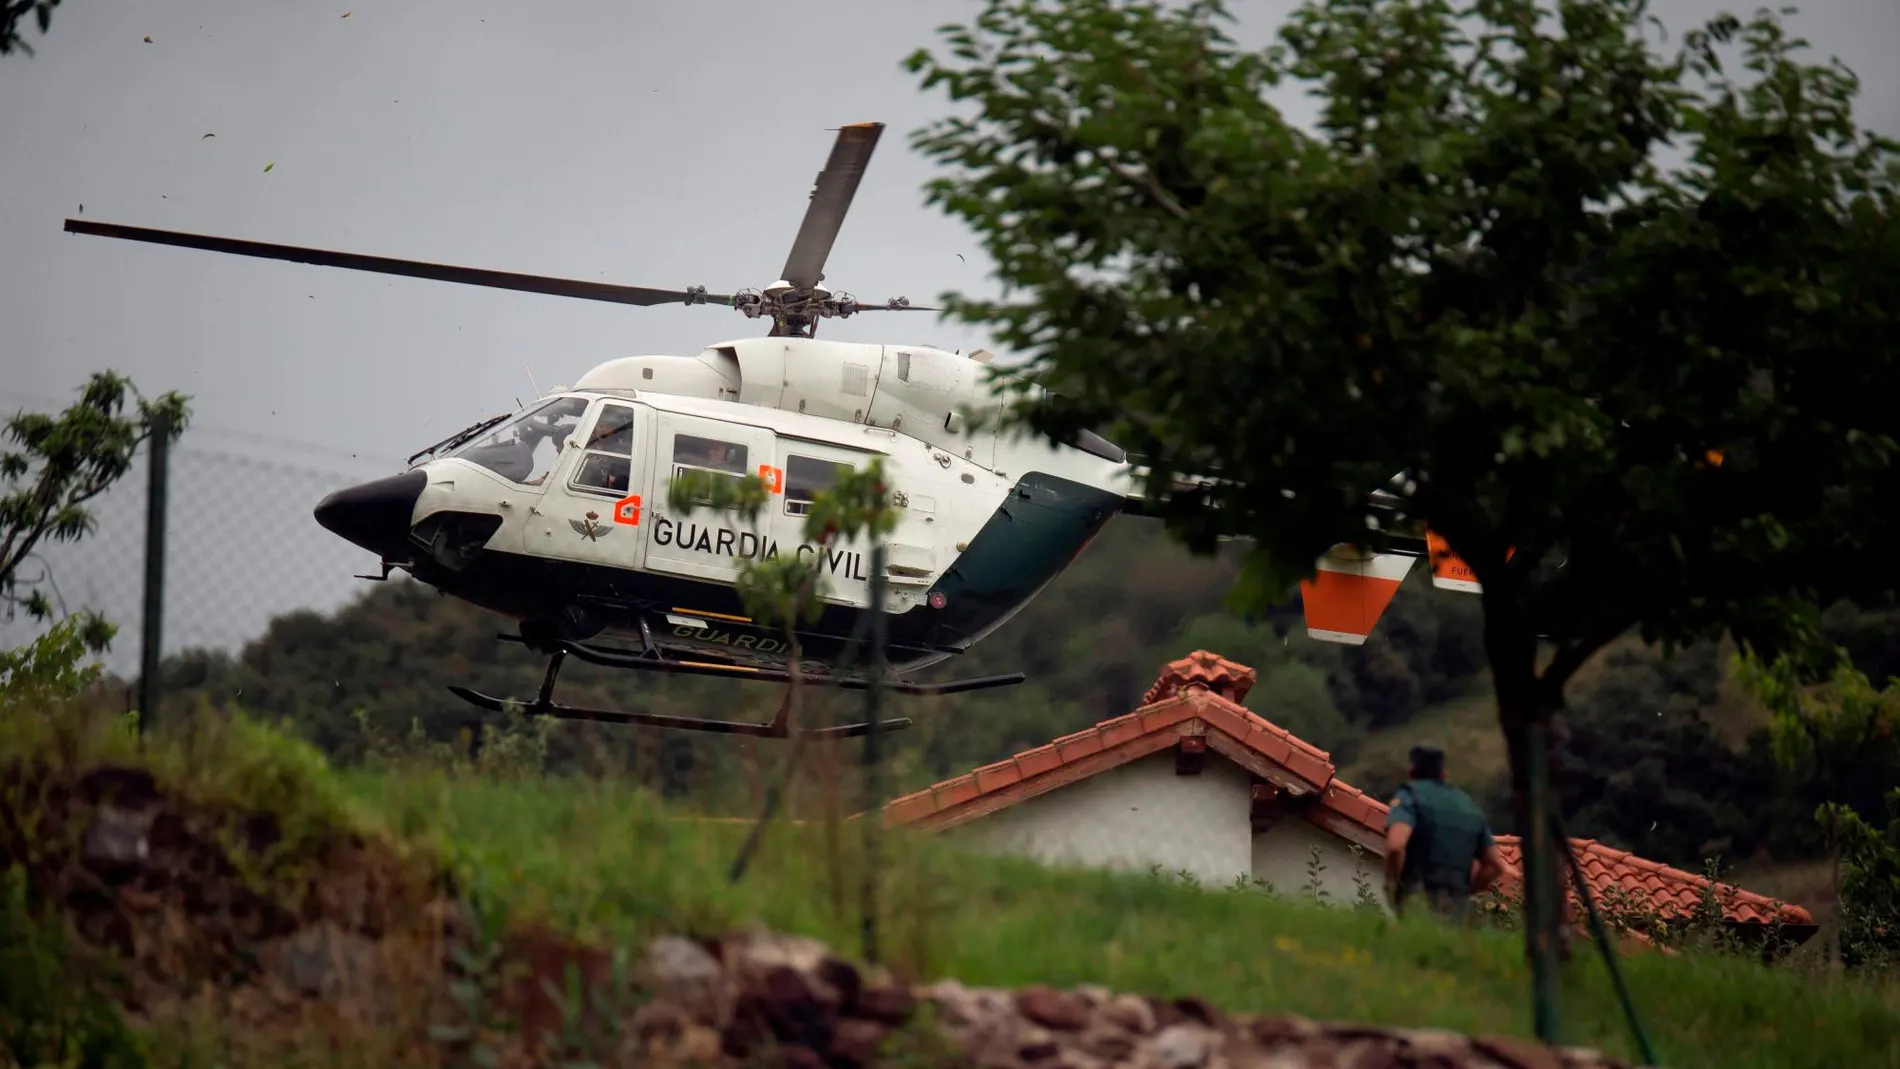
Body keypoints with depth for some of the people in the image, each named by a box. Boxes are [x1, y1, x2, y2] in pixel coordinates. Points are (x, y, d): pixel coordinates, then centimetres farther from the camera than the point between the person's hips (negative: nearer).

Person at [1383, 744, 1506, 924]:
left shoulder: (1410, 796, 2)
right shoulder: (1469, 806, 21)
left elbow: (1396, 845, -17)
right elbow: (1495, 865, 20)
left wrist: (1391, 883, -3)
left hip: (1417, 902, -6)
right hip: (1458, 906, 6)